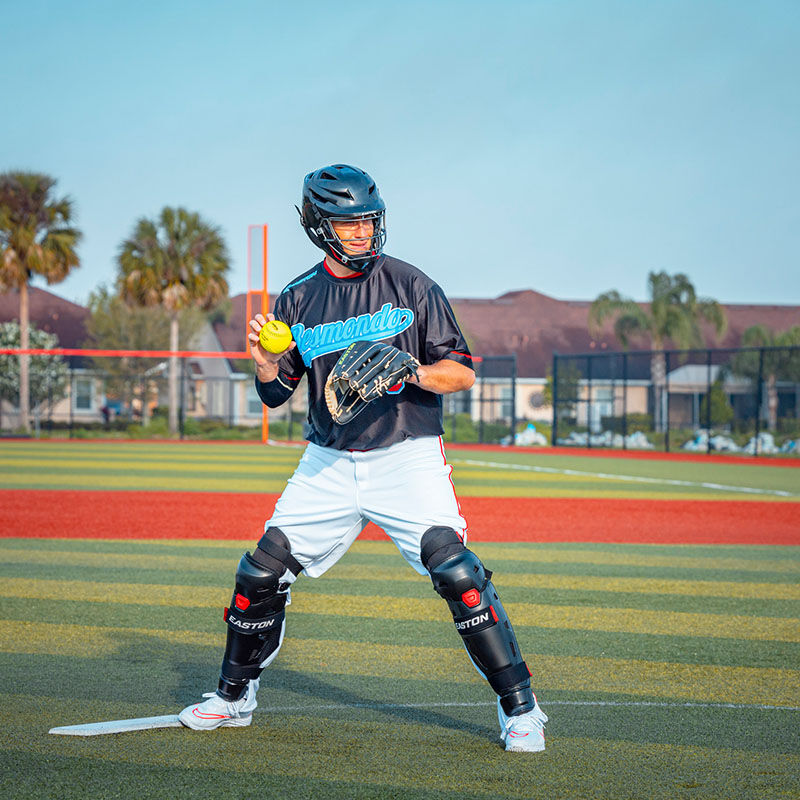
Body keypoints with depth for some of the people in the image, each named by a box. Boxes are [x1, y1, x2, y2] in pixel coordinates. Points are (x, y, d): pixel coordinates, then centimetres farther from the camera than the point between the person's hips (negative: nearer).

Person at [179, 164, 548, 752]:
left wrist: (414, 372, -22)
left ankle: (520, 708, -9)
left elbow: (463, 373, -4)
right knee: (262, 573, 1)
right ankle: (234, 697, 24)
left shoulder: (410, 285, -2)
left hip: (406, 456, -3)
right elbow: (275, 394, 10)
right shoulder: (297, 300, 7)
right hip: (328, 463, 4)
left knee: (456, 572, -20)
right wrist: (264, 362, -11)